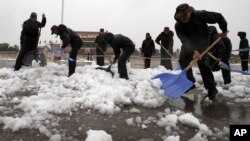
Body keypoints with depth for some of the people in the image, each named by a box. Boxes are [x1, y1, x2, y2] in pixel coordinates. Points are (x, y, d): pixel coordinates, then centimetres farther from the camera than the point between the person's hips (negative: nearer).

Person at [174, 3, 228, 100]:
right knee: (183, 60, -7)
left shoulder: (200, 15, -27)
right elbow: (184, 40, -35)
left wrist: (224, 30, -5)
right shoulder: (178, 26, -22)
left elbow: (218, 17, -14)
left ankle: (211, 88, -13)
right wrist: (193, 51, -50)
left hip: (201, 39, -4)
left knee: (202, 61, -21)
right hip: (188, 42, 4)